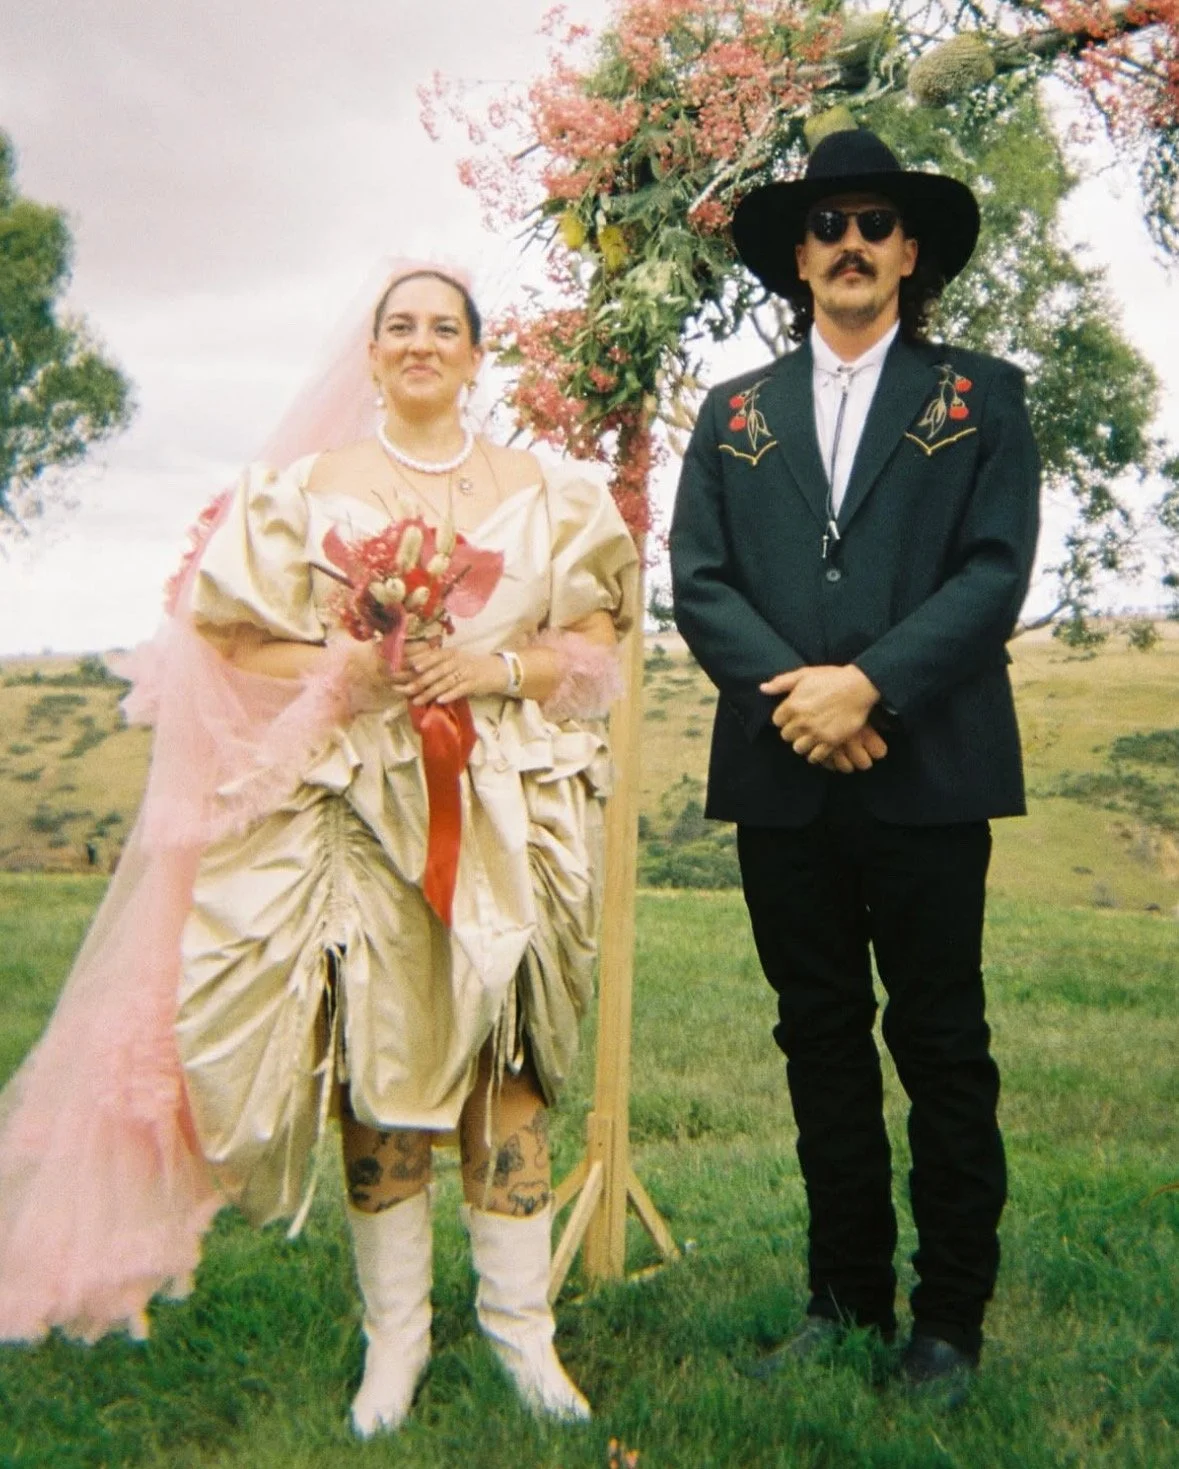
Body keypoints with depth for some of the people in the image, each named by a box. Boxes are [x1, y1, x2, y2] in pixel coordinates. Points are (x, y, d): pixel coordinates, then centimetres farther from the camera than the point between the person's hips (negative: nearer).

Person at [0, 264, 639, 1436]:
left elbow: (597, 639, 9)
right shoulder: (310, 486, 9)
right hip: (357, 802, 0)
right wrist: (347, 665, -12)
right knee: (374, 1061, 0)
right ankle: (394, 1332, 13)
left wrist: (499, 665, -9)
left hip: (504, 811, 1)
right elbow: (238, 638, 5)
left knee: (505, 1057, 0)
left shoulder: (542, 490, 11)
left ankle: (521, 1323, 13)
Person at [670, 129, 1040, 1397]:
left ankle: (952, 1315, 16)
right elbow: (697, 582, 4)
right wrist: (792, 693, -12)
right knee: (821, 1042, 10)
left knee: (941, 1048, 3)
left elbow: (995, 574, -4)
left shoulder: (980, 397, 8)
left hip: (928, 772, -2)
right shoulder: (736, 412, 14)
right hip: (781, 774, 3)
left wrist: (868, 684, -16)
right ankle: (846, 1295, 22)